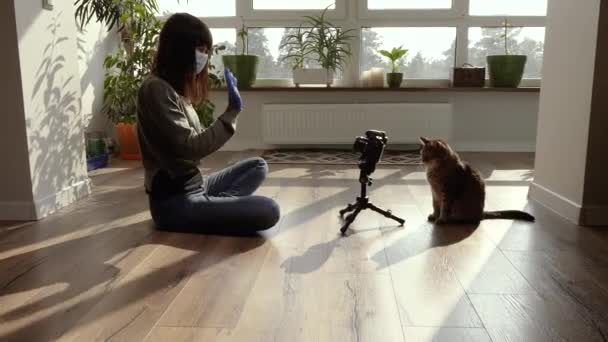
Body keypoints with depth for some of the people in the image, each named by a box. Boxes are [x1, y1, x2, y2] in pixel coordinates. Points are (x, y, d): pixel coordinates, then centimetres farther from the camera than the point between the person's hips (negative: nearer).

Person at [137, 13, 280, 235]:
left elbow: (197, 140, 8)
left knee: (258, 166, 16)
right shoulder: (156, 89, -16)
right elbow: (192, 147, -20)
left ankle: (217, 206, -5)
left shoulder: (177, 89, 13)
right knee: (268, 211, -22)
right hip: (175, 201, -10)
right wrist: (232, 111, -15)